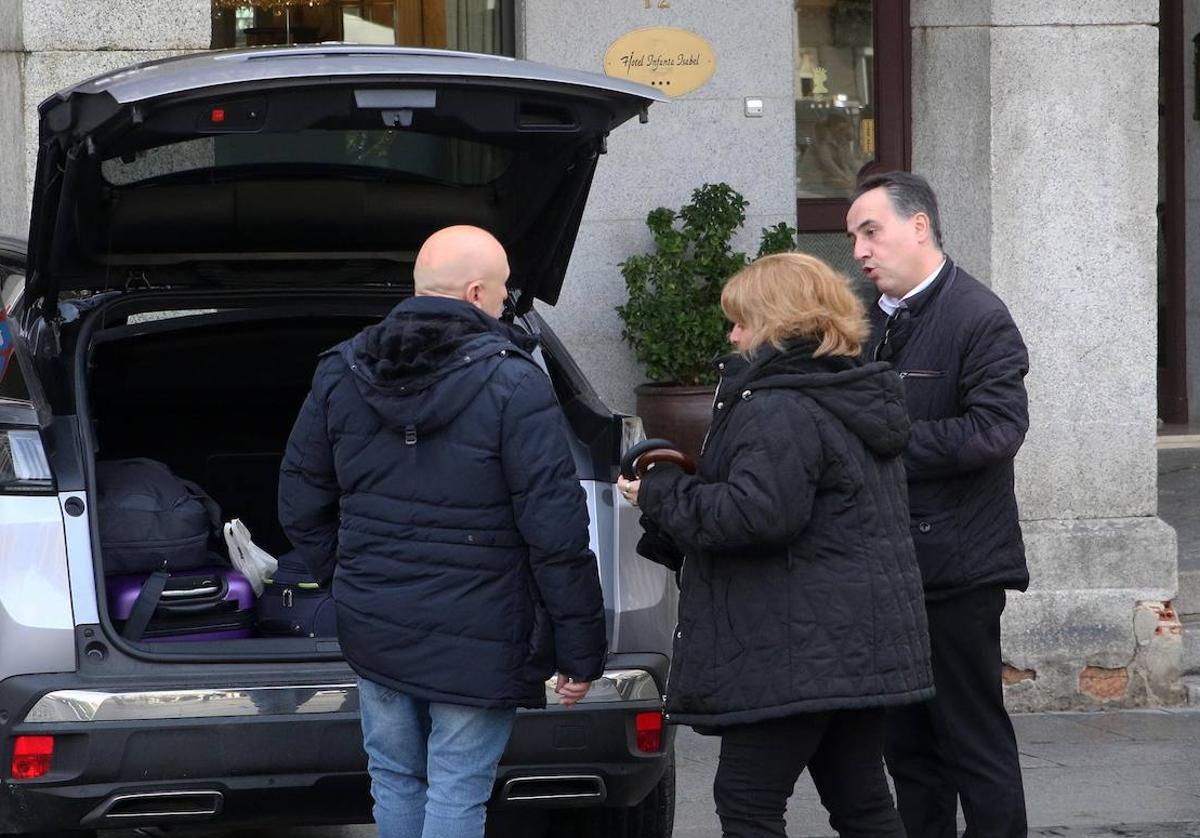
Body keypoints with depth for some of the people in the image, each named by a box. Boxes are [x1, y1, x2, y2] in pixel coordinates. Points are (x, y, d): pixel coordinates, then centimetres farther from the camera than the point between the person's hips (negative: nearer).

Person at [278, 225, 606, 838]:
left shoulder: (340, 374, 3)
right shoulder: (513, 384, -14)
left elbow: (301, 508, 10)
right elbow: (556, 533, -15)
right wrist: (580, 650, -9)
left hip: (372, 627, 5)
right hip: (475, 641, -5)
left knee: (395, 779, 17)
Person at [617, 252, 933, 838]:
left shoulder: (778, 410, -16)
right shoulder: (857, 400, 18)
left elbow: (756, 514, -27)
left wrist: (662, 495, -12)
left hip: (794, 652, -10)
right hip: (864, 649, 10)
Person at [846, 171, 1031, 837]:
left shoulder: (979, 318, -12)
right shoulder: (876, 321, 14)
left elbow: (997, 429, -23)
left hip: (955, 569, -8)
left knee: (975, 744, -2)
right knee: (909, 747, 14)